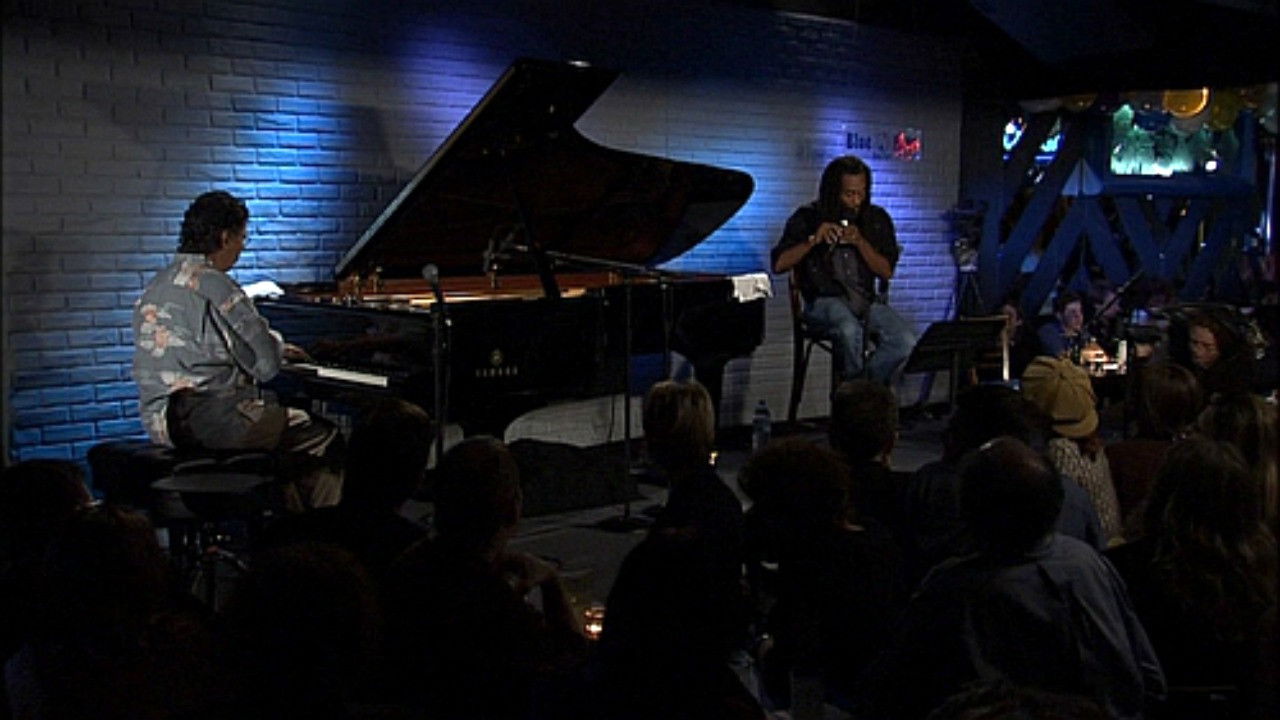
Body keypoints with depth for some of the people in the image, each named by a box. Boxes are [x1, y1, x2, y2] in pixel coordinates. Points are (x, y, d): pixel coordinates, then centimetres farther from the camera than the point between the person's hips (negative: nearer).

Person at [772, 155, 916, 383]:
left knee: (906, 343, -24)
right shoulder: (808, 217, 2)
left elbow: (887, 271, 2)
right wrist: (813, 240, -17)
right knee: (850, 331, -37)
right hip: (824, 300, -3)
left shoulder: (877, 219, 8)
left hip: (865, 300, 3)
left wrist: (860, 242, -13)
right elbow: (779, 264, -5)